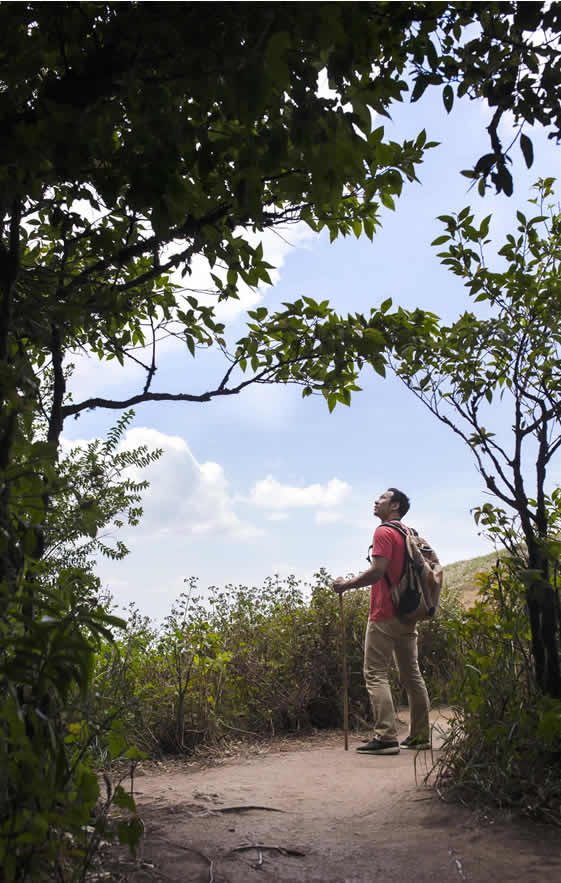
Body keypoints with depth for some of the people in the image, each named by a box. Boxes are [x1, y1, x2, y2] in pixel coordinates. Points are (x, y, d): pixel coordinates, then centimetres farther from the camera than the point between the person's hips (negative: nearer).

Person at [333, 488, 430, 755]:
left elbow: (377, 571, -21)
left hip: (385, 615, -9)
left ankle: (386, 737, -9)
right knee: (411, 674, 12)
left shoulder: (384, 532, -11)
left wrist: (346, 585, -11)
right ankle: (420, 735, 17)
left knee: (375, 674, -5)